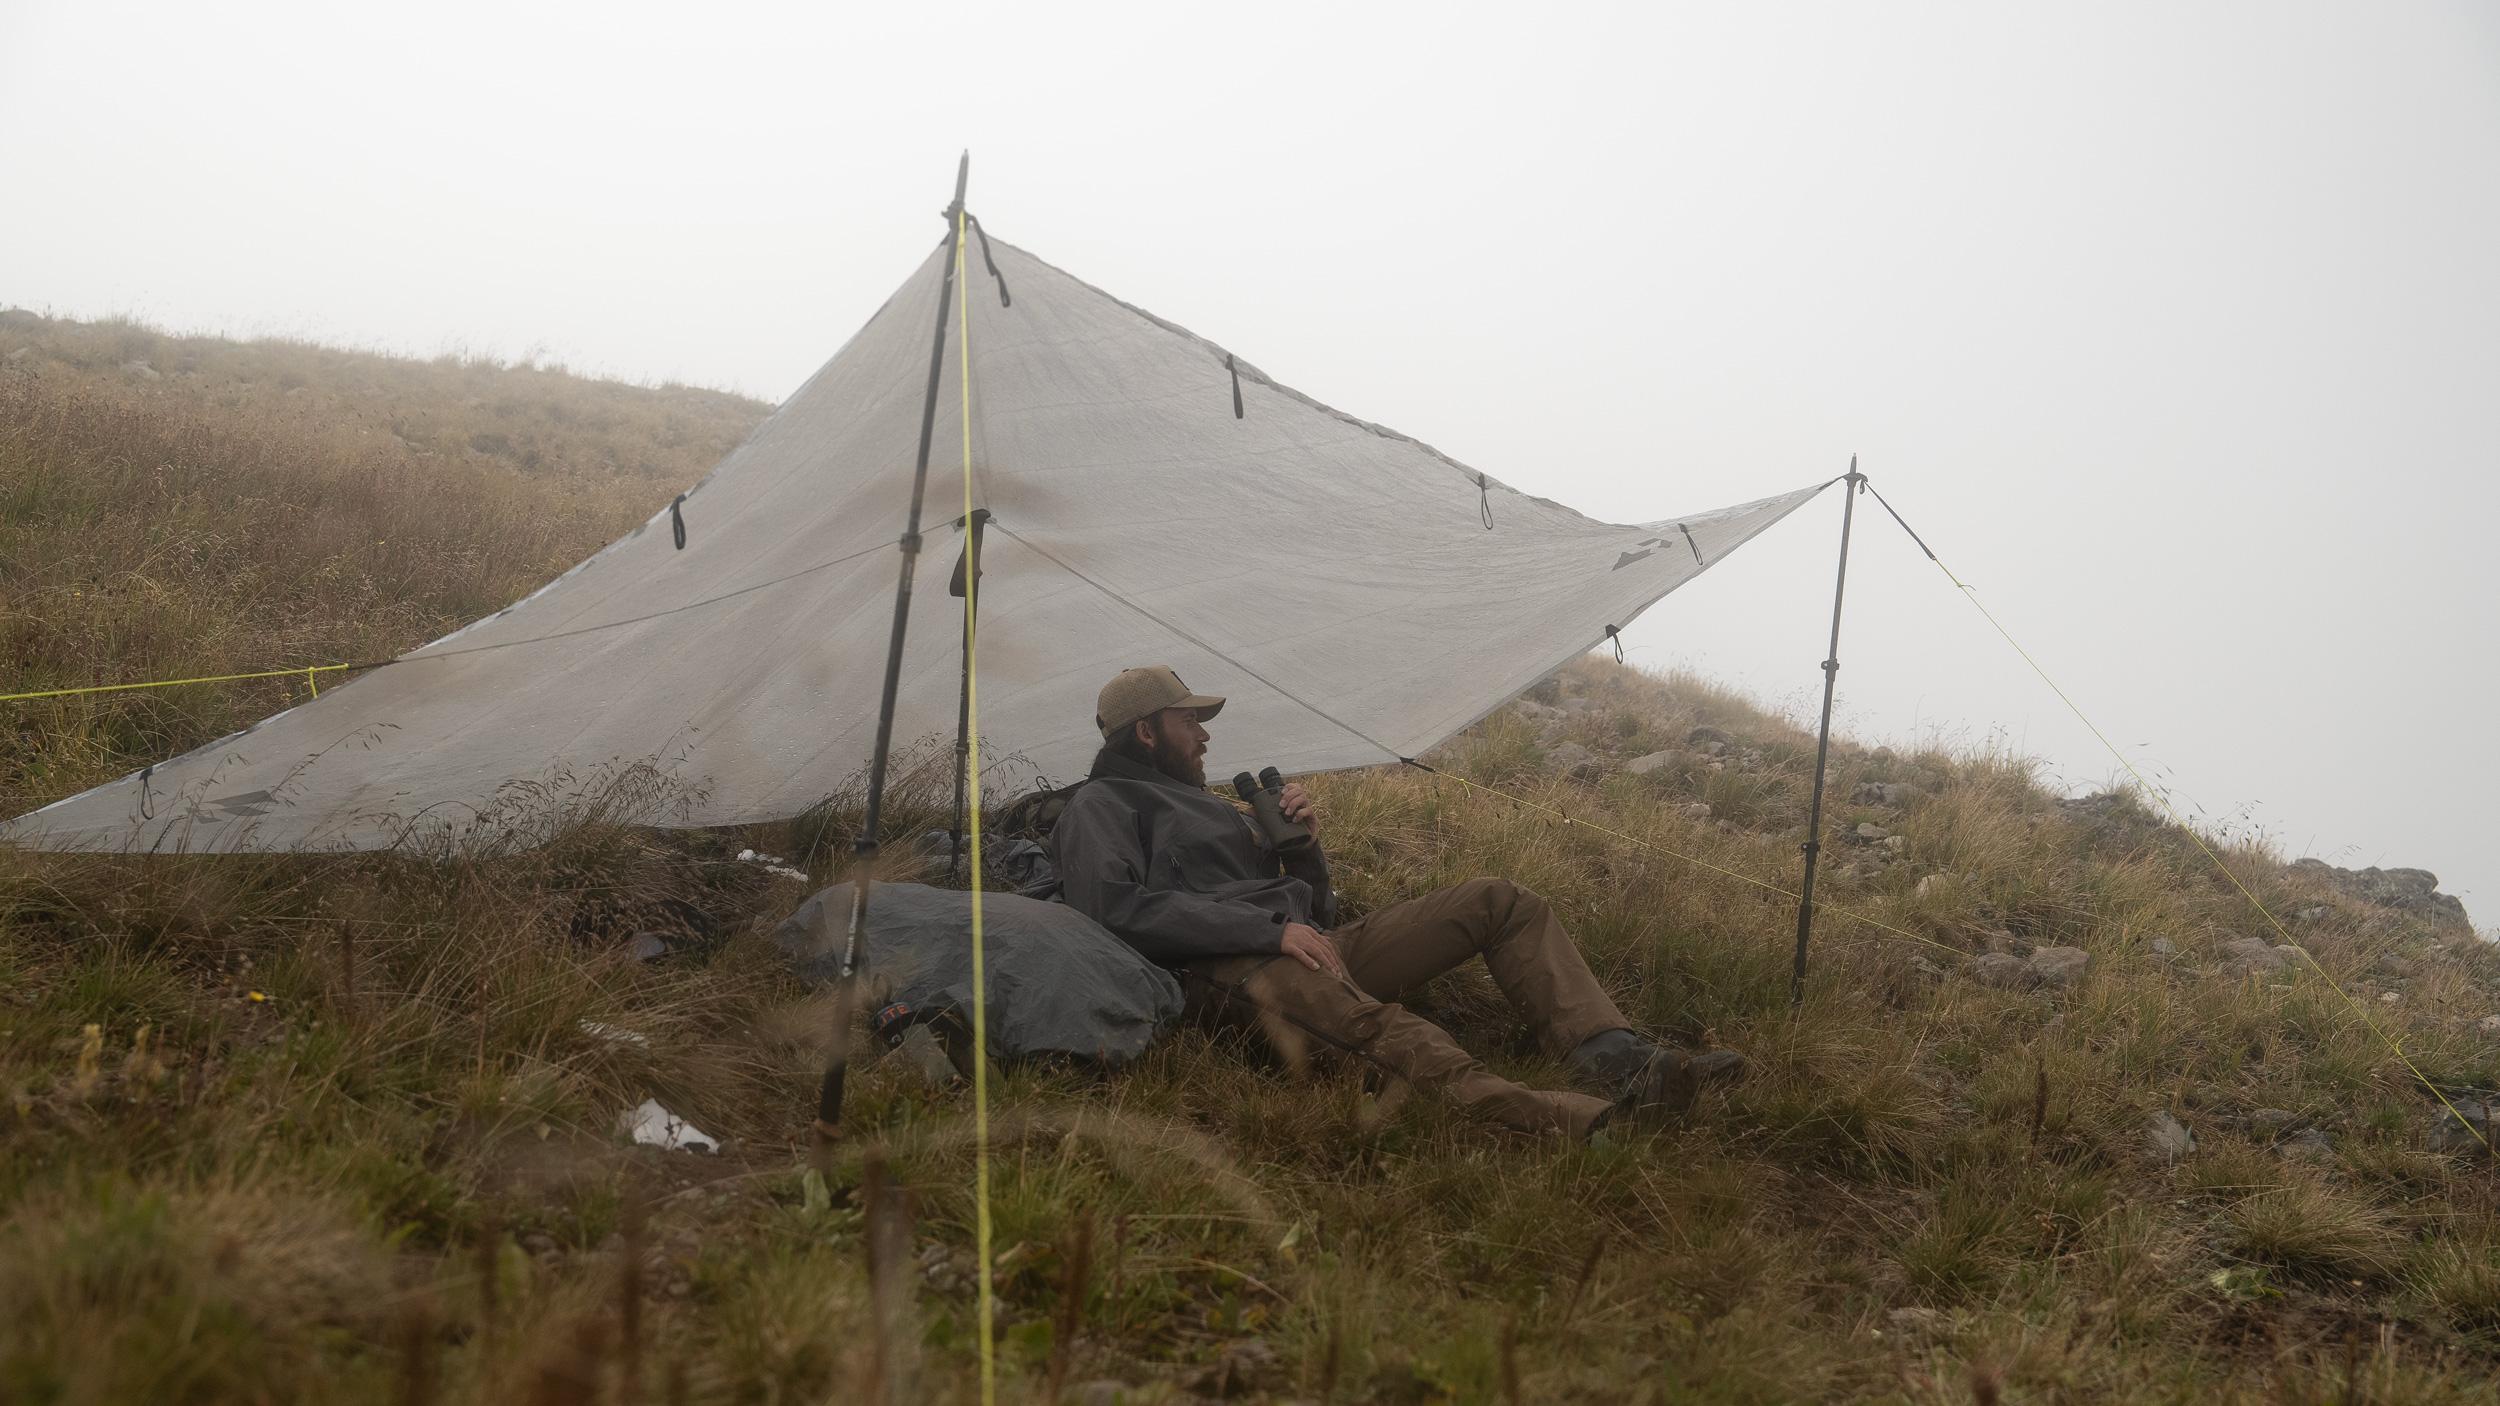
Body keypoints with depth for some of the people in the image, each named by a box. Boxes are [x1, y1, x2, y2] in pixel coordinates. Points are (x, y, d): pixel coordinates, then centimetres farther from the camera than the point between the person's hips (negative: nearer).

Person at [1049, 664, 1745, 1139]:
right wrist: (1272, 930, -17)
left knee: (1499, 902, 0)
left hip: (1313, 947, 9)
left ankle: (1613, 1058, -22)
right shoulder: (1100, 809, 9)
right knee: (1368, 1021, -42)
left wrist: (1303, 844, 9)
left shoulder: (1204, 806, 36)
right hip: (1236, 972, -9)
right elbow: (1119, 907, -14)